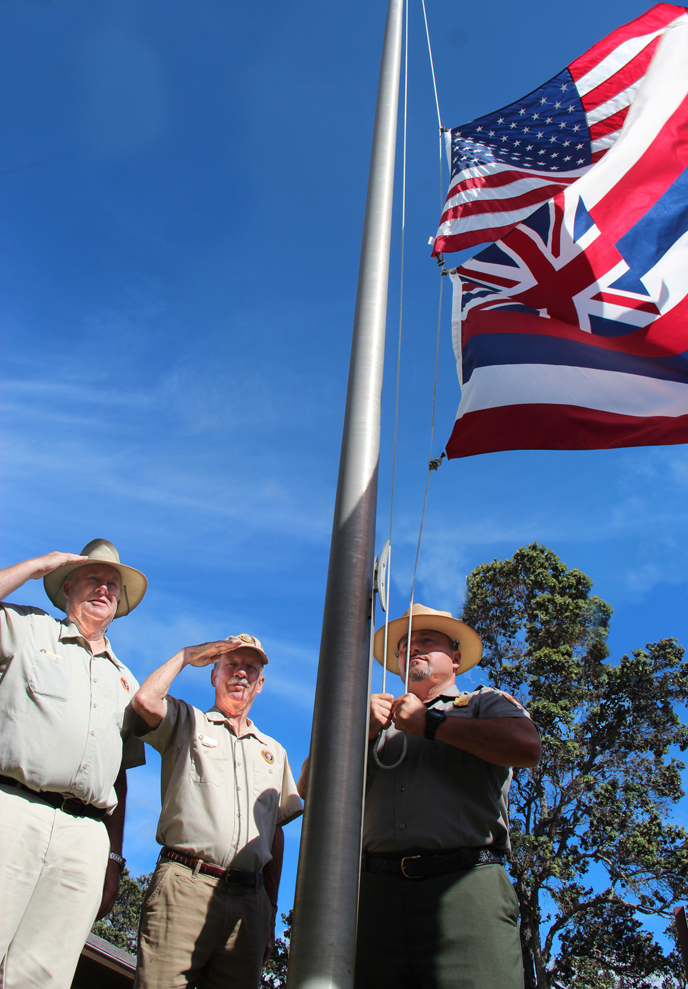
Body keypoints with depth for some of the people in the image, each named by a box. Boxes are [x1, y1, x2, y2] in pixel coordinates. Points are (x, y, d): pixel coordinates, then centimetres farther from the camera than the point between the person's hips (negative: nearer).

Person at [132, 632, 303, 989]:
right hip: (184, 884, -4)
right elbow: (145, 699, -10)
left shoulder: (274, 752, 23)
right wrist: (186, 655, 5)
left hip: (249, 899, 4)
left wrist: (271, 912, 15)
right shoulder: (186, 723, 13)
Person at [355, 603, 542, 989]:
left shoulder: (484, 703, 17)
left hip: (464, 886, -3)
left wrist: (431, 724, -1)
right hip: (378, 890, 3)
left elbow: (528, 746, -7)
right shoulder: (381, 719, 25)